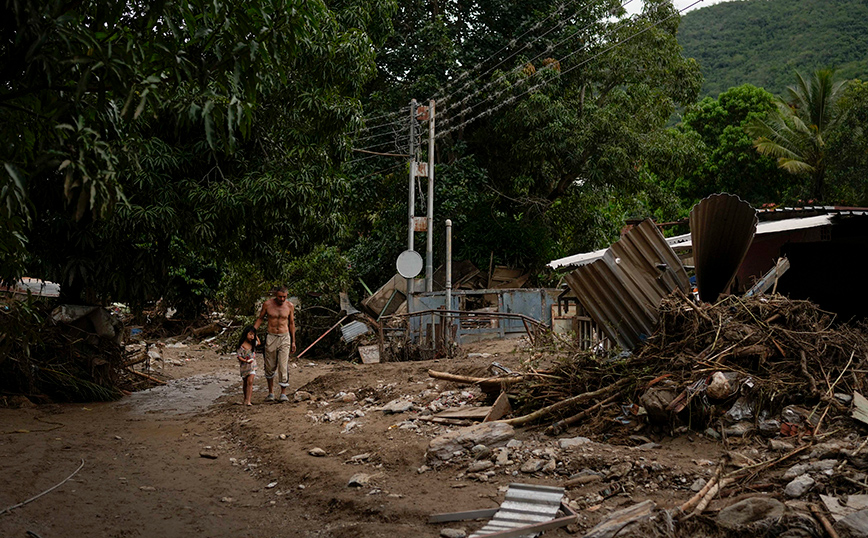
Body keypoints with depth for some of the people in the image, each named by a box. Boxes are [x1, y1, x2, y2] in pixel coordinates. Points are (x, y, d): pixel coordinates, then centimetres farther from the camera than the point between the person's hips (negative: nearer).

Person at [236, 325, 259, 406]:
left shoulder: (253, 343, 1)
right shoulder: (242, 346, -15)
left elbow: (258, 342, 25)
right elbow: (239, 356, -13)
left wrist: (255, 335, 17)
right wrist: (245, 361, -28)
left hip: (252, 365, 3)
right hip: (244, 366, -3)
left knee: (250, 382, -10)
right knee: (246, 383, 11)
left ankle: (248, 401, -16)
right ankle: (245, 399, 26)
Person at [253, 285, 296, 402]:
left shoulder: (290, 306, 0)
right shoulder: (267, 304, -3)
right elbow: (260, 318, 11)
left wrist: (293, 342, 10)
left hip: (284, 337, 0)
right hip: (271, 337, 0)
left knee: (284, 366, -8)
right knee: (270, 367, 6)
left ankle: (283, 394, -2)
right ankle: (271, 393, 19)